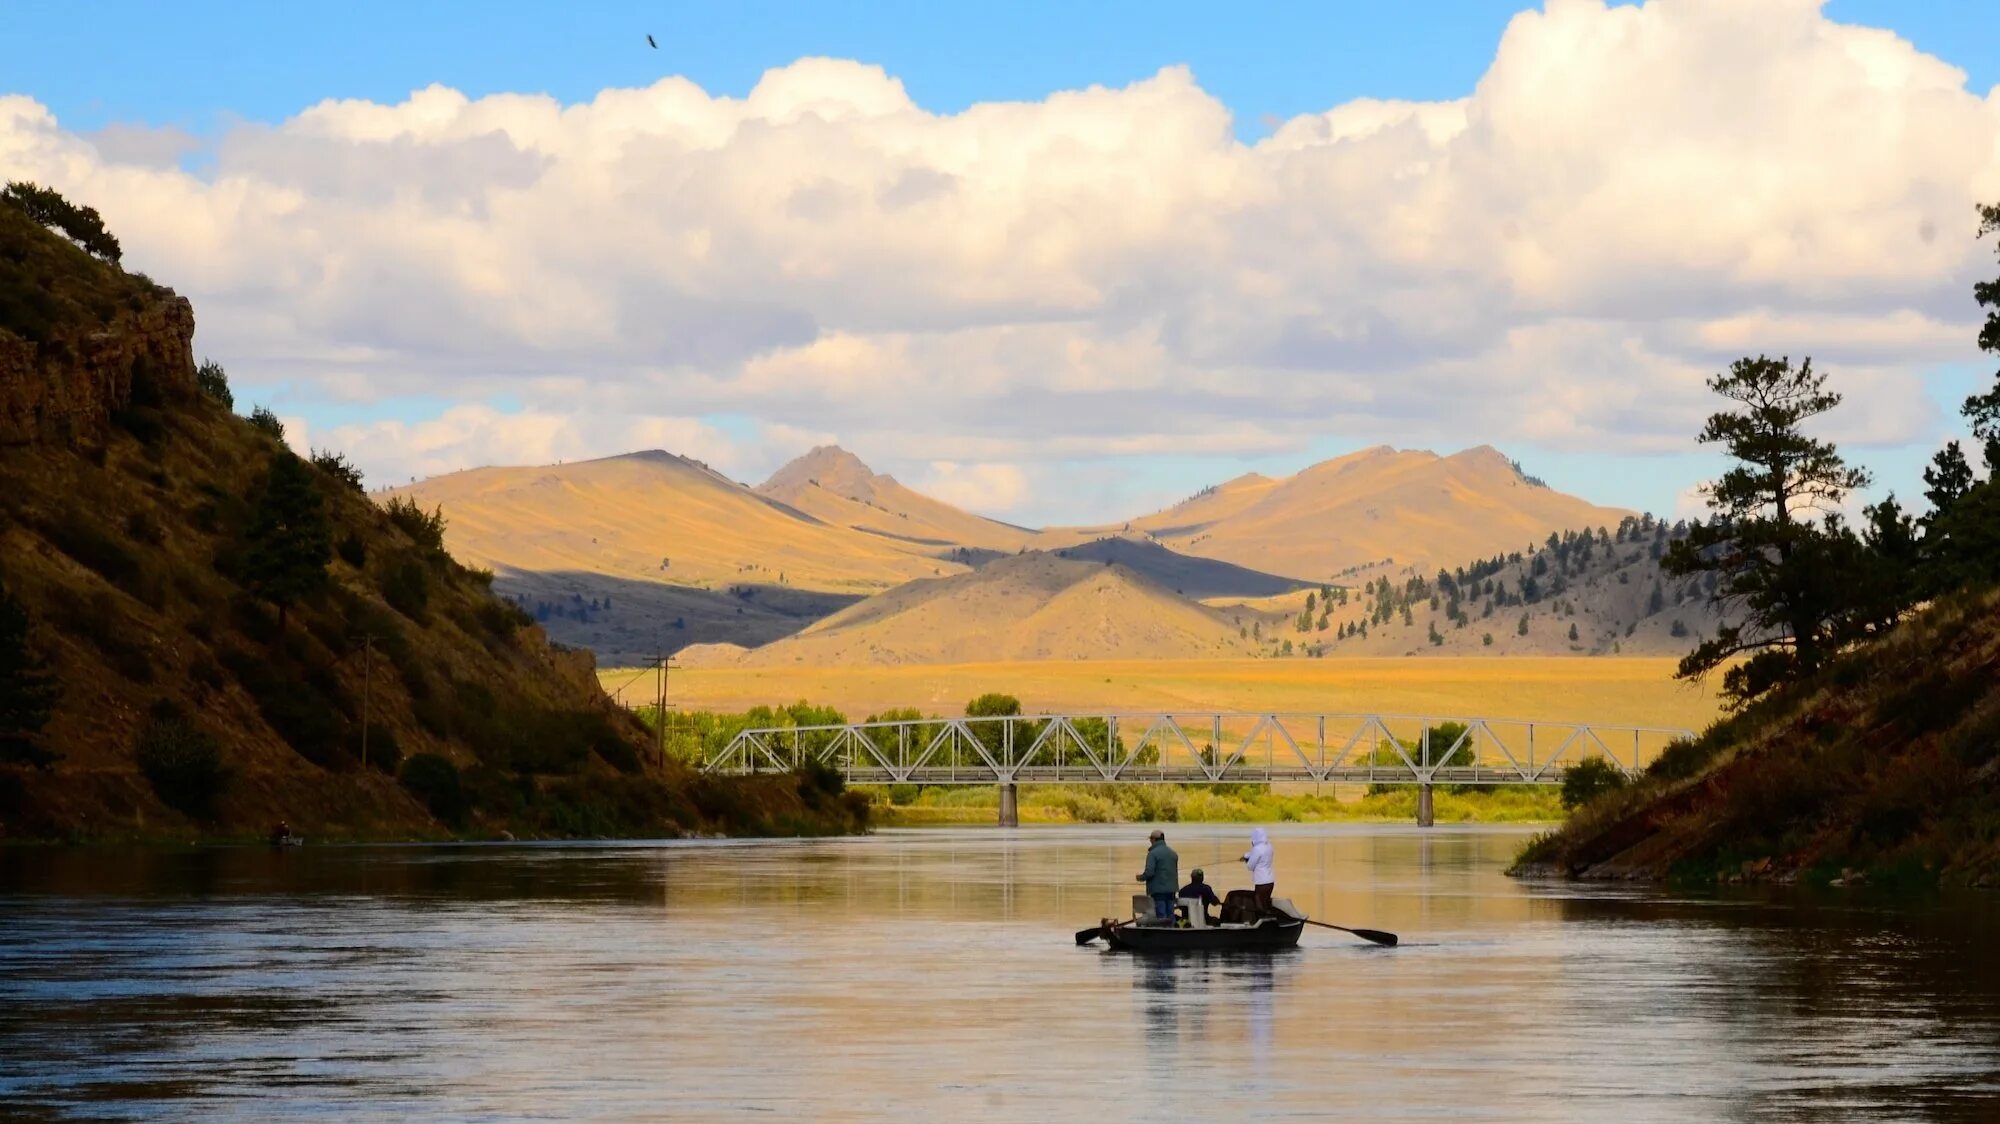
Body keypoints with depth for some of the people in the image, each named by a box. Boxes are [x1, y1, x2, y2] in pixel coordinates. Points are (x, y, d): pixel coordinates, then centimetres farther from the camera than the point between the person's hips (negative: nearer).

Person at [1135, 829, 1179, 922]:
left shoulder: (1153, 853, -12)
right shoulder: (1172, 853, 11)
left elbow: (1149, 872, -17)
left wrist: (1141, 877, 1)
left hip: (1158, 890, -6)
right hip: (1171, 889, 6)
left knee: (1161, 916, -6)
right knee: (1170, 916, 9)